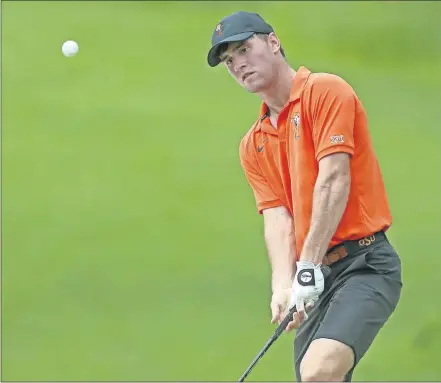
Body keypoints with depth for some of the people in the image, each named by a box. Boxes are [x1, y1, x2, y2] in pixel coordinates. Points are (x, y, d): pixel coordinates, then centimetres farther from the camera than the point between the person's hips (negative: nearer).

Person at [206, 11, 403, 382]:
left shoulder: (325, 91, -4)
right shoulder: (254, 145, 17)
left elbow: (334, 180, -14)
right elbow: (278, 218, 5)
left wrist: (309, 267, -19)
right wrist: (284, 286, -14)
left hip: (365, 264, -7)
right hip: (313, 280, 7)